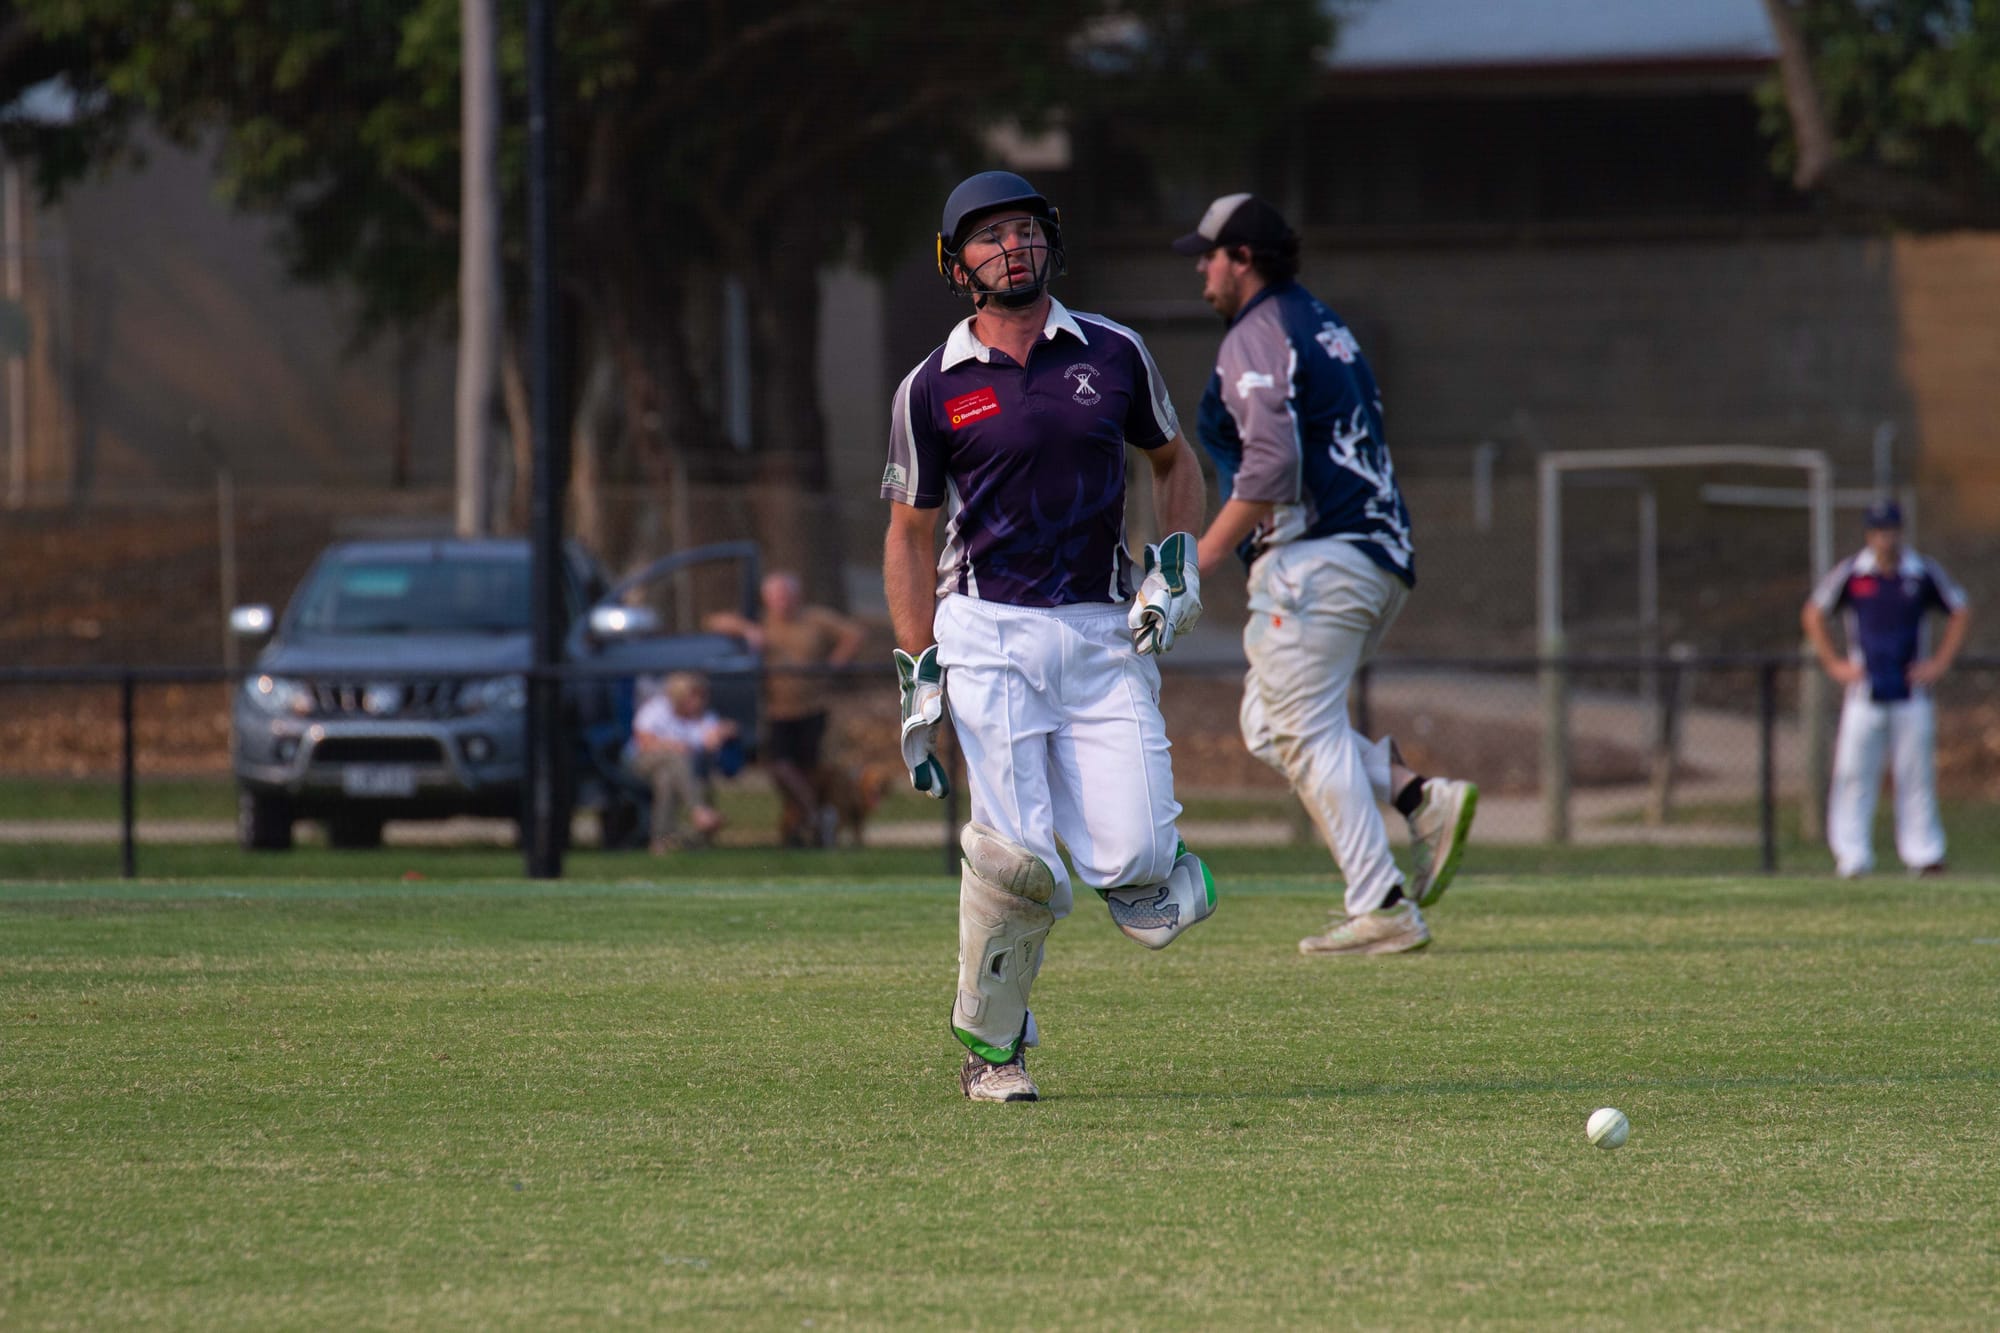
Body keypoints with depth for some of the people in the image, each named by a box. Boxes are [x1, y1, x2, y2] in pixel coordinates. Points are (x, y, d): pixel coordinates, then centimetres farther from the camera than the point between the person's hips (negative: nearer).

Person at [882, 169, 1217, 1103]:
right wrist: (918, 674, 0)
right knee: (1017, 856, -17)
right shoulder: (932, 389, 3)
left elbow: (1174, 462, 22)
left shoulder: (1113, 354, 7)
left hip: (1106, 632, 1)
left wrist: (1177, 568, 5)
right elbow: (909, 535, 8)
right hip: (990, 632, -1)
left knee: (1130, 866, -13)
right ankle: (988, 1045, 3)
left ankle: (1159, 861, 24)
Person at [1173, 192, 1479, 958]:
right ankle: (1422, 799, 0)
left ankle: (1381, 909, -12)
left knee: (1307, 734, -7)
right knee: (1268, 723, 16)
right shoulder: (1328, 329, 22)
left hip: (1314, 560, -10)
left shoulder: (1257, 337, -8)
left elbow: (1271, 466, -21)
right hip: (1382, 564, 10)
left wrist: (1205, 557, -15)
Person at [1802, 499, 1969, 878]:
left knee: (1917, 776, 1)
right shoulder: (1850, 573, -1)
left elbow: (1960, 613, 11)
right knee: (1853, 775, -5)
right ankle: (1852, 857, -2)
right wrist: (1833, 663, 2)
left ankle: (1925, 853, 5)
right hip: (1864, 692, 0)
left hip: (1911, 691, 0)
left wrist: (1940, 662, 3)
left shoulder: (1924, 573, 0)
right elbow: (1813, 614, 9)